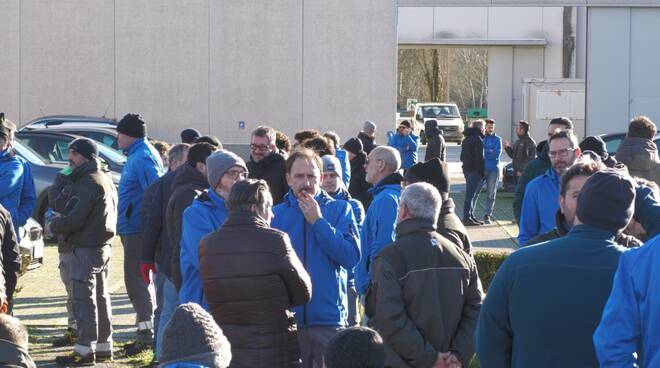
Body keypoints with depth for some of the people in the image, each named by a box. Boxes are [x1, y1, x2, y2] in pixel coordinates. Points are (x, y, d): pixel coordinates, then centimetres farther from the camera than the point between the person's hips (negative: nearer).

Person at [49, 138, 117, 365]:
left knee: (84, 299, -7)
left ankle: (85, 350, -6)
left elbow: (73, 219, -22)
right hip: (104, 246, 10)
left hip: (85, 249, -10)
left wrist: (54, 225, -2)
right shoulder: (106, 180, 15)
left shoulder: (88, 183, -17)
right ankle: (104, 346, 22)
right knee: (101, 298, 15)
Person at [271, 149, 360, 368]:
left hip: (329, 319, -1)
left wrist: (318, 221, -11)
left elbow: (351, 257, -10)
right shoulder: (276, 214, 6)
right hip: (287, 319, 1)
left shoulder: (339, 210, 3)